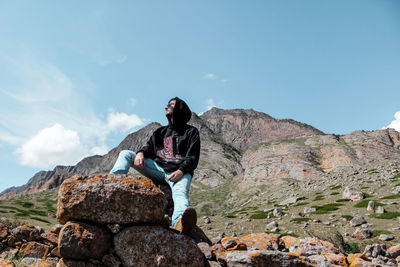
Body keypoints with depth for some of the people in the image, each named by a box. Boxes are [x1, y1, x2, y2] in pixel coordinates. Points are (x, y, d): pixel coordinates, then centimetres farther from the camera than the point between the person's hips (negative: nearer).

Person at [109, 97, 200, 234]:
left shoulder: (191, 132, 13)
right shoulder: (161, 131, 29)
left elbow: (193, 158, 1)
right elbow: (149, 146, 16)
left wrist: (181, 171, -20)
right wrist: (141, 153, -10)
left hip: (179, 172, -5)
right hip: (158, 168, 5)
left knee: (180, 192, -39)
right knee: (125, 154, -9)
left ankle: (179, 222, -71)